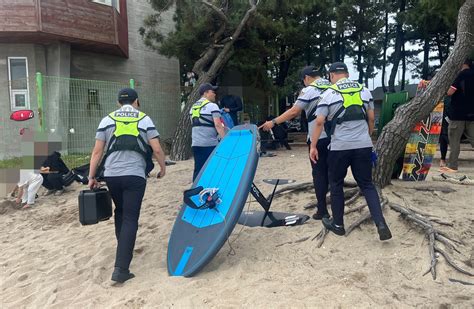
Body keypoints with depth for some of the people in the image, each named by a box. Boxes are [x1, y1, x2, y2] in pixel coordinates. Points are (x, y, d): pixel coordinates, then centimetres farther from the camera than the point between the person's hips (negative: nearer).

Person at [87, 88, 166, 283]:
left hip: (111, 175, 3)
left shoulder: (107, 120, 9)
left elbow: (97, 151, 5)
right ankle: (121, 269, -8)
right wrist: (163, 169, 16)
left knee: (120, 212, 25)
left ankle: (124, 250, 38)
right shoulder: (144, 120, 6)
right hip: (135, 176, -3)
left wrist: (91, 177, 11)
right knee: (130, 219, -2)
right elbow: (157, 150, 0)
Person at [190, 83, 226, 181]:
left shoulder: (193, 107, 17)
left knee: (198, 169, 9)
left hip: (196, 144, 7)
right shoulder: (212, 106, -7)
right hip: (210, 144, -7)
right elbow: (217, 125, -17)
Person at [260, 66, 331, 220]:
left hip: (318, 138, -6)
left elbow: (294, 112, -12)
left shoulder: (309, 90, -6)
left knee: (319, 173, 2)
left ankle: (322, 210, 4)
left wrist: (273, 122, -5)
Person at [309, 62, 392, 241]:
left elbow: (319, 122, -7)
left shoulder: (329, 93, -3)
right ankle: (380, 224, -1)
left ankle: (338, 224, 22)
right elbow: (371, 118, 13)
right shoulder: (364, 91, 10)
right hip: (363, 146, 4)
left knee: (336, 184, 13)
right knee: (367, 184, 12)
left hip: (340, 147, -3)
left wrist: (313, 146, -1)